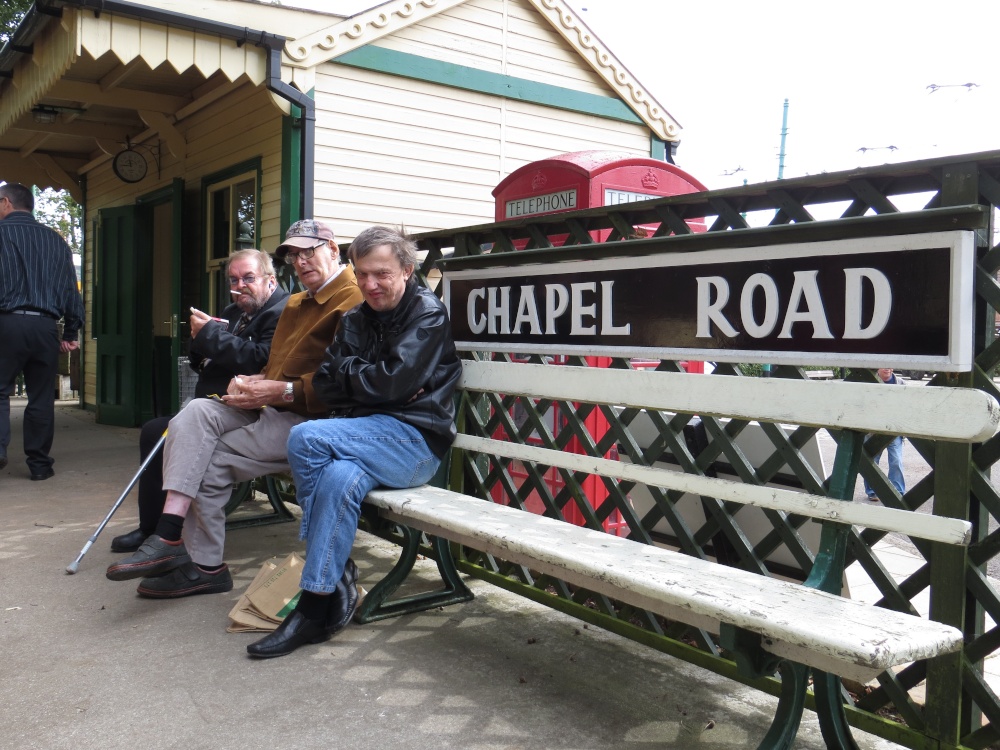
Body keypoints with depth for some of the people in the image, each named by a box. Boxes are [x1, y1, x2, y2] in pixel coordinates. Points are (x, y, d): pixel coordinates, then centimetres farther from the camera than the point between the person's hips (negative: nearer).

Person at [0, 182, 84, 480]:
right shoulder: (55, 239, 15)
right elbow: (71, 287, 14)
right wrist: (72, 331, 16)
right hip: (45, 326, 3)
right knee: (41, 397, 7)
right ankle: (39, 464, 10)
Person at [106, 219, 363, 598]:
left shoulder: (353, 303, -10)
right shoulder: (296, 304, 23)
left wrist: (281, 392, -21)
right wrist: (250, 382, 3)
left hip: (308, 417, -9)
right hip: (271, 408, 9)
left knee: (210, 462, -16)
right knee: (196, 412, -16)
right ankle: (168, 536, -22)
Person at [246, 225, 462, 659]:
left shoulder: (428, 313, -2)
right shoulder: (356, 319, 19)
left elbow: (393, 382, -15)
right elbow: (324, 385, 10)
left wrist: (348, 372, 1)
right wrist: (366, 382, -6)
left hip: (415, 438, -5)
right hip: (368, 435, 6)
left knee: (306, 438, -25)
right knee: (341, 477, -30)